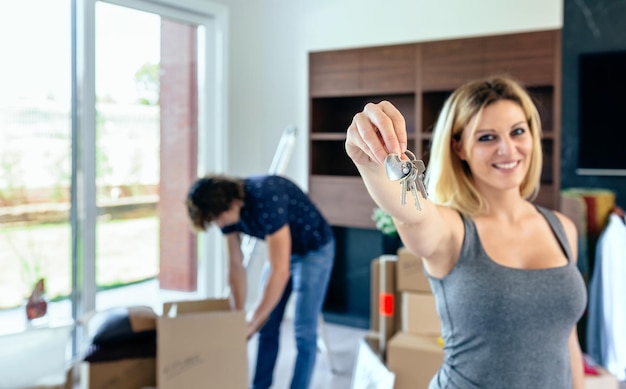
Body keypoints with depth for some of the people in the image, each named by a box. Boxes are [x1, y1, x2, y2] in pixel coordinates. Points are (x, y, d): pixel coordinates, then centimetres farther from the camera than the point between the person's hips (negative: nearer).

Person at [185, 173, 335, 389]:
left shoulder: (267, 198, -36)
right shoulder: (227, 209, -13)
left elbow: (279, 271, -37)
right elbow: (235, 265, -5)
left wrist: (251, 325, -31)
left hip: (314, 250, -7)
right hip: (282, 251, 7)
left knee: (303, 332, -8)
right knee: (267, 329, 6)